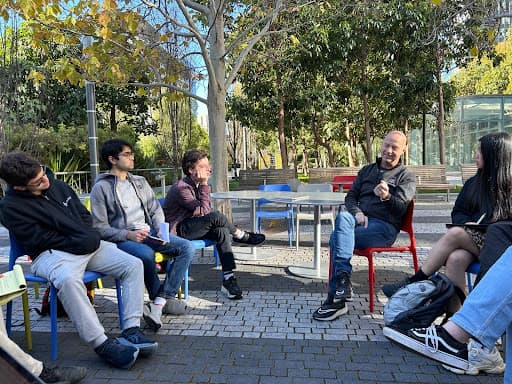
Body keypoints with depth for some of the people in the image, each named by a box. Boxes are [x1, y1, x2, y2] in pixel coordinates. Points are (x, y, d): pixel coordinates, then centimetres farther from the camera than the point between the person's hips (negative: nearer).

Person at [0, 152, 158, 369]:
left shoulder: (56, 185, 11)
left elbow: (84, 214, 17)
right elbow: (38, 239, -11)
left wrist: (91, 237, -1)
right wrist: (76, 244, -13)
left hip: (87, 245, 6)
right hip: (51, 253, -6)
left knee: (133, 264, -12)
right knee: (68, 279, -41)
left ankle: (131, 331, -18)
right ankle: (102, 345, -34)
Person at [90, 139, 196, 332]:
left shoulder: (140, 182, 18)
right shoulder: (101, 188, -1)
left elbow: (156, 210, 18)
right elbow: (100, 227, -7)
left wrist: (160, 229, -3)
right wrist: (128, 235, -20)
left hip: (149, 233, 6)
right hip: (121, 240, -6)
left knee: (187, 247, -15)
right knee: (146, 253, -38)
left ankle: (158, 302, -21)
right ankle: (164, 299, -11)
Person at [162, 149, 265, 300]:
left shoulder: (196, 185, 9)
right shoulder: (181, 188, -19)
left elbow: (205, 210, 1)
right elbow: (204, 211, -22)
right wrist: (204, 184, -19)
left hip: (192, 227, 8)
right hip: (179, 231, -8)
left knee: (222, 231, -19)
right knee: (216, 216, -28)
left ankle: (228, 279, -21)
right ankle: (241, 236, 0)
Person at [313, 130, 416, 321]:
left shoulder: (406, 176, 12)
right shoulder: (366, 170, 25)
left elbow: (401, 207, -4)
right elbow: (350, 197, 17)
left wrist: (387, 197, -27)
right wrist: (357, 213, -5)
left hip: (385, 227, -4)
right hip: (360, 220, 4)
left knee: (337, 238, -29)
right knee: (343, 217, -33)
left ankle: (335, 299, -28)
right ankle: (343, 278, -36)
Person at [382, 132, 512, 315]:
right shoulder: (474, 183, 18)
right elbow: (457, 212, 21)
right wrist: (468, 223, -2)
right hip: (469, 242, 4)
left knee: (454, 234, -31)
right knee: (456, 259, -31)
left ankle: (413, 282, -24)